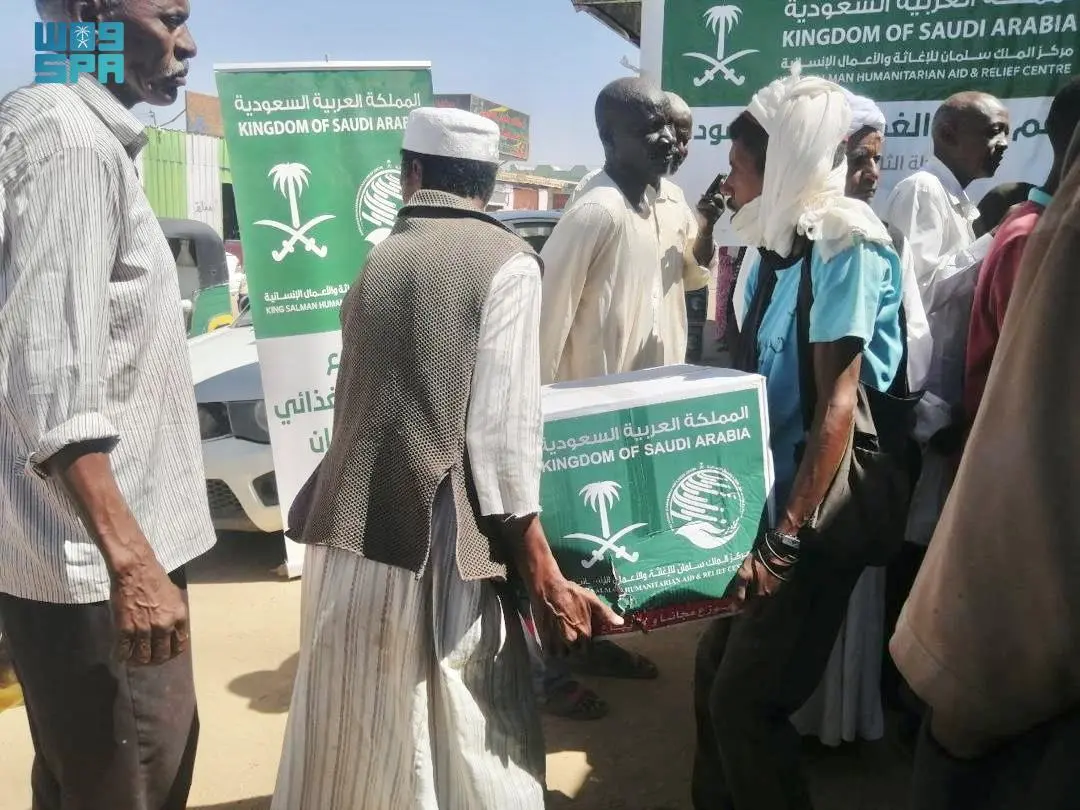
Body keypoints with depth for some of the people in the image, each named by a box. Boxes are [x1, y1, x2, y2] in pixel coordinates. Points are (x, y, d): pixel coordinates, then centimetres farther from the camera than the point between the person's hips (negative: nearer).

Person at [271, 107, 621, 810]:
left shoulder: (380, 260, 13)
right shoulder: (506, 261, -4)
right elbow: (502, 431, -11)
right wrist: (545, 577, -6)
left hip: (345, 537, 6)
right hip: (431, 548, -6)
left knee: (352, 738, 20)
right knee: (467, 752, 9)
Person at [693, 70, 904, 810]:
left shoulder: (844, 243, -14)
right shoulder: (777, 247, 11)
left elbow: (837, 404, -21)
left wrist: (787, 539, -23)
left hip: (810, 513, -8)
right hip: (761, 494, 8)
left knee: (746, 701, -1)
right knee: (715, 675, 14)